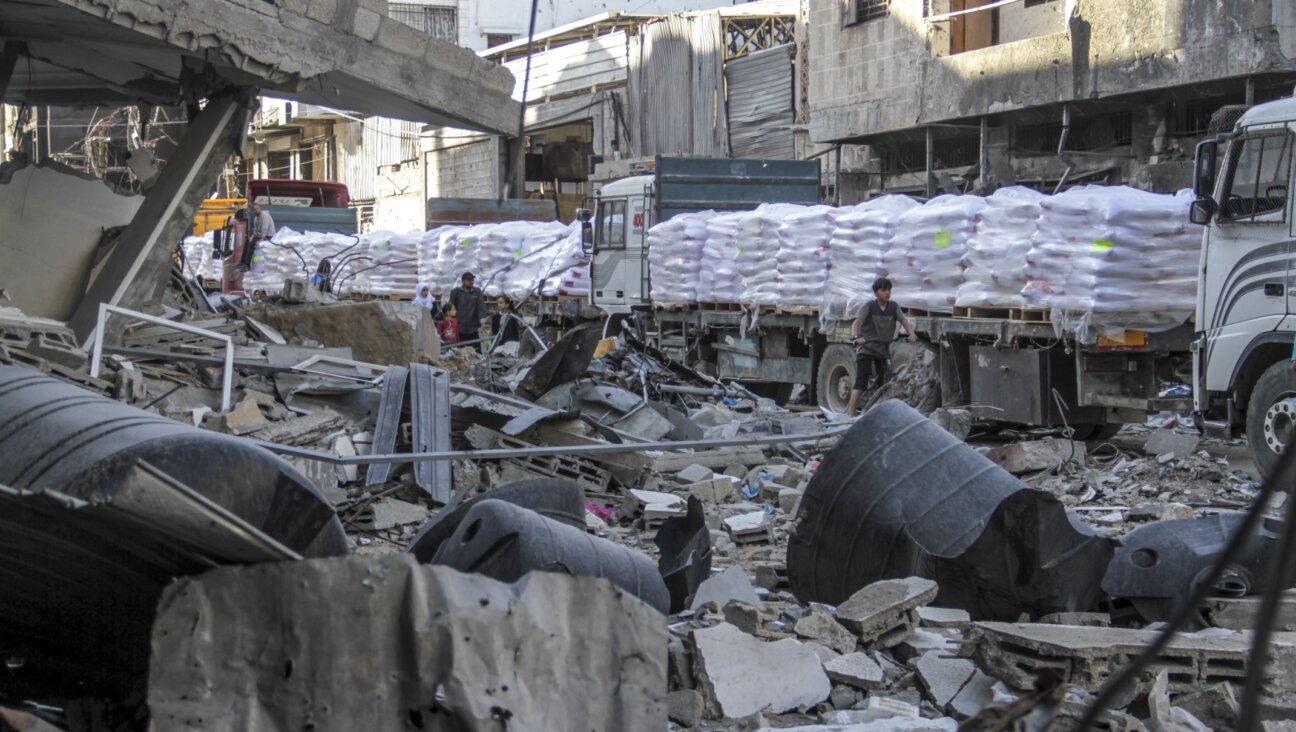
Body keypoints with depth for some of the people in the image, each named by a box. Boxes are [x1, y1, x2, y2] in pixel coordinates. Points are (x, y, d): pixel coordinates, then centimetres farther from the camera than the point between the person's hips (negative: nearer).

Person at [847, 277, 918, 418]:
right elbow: (857, 323, -21)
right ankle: (850, 414, -18)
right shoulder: (869, 307, -10)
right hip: (866, 348, -4)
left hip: (883, 349, 4)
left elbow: (904, 321, -9)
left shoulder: (893, 307, 0)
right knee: (861, 382, -14)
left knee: (882, 384, 8)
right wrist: (855, 337, -41)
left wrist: (912, 333, -29)